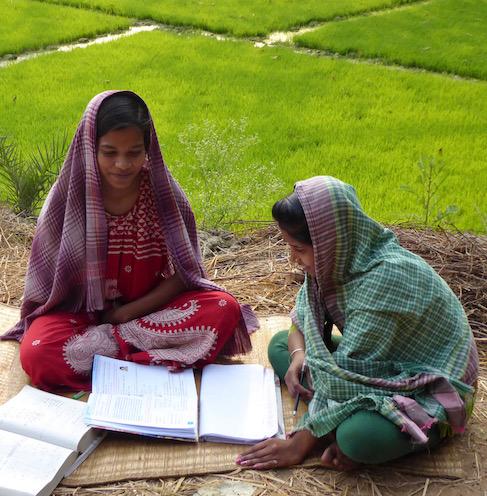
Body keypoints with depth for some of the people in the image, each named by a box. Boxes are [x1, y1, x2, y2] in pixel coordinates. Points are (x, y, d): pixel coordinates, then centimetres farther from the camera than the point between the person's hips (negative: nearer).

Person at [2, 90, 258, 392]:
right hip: (82, 312, -1)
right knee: (38, 355, -31)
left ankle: (103, 344, -21)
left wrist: (130, 311, -16)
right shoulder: (69, 195, -12)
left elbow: (183, 273, -6)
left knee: (225, 309, -23)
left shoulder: (164, 192, -10)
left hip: (149, 307, 2)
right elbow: (49, 276, -4)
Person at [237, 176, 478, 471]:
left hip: (431, 392, -8)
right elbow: (303, 314, 7)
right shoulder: (339, 259, -10)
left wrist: (299, 444, -21)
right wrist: (299, 354, -14)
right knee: (279, 344, 1)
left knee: (357, 436, -37)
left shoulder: (386, 276, -33)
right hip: (381, 365, 9)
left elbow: (345, 375, -29)